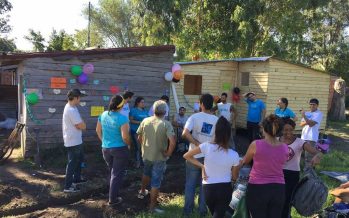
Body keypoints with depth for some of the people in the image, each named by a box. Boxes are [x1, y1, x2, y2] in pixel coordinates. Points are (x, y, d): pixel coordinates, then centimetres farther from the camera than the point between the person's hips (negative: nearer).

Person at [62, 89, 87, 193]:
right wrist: (82, 124, -6)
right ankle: (68, 186, 10)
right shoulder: (72, 110, -26)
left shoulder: (70, 107, 8)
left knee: (79, 159, 24)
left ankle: (76, 178, 38)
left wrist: (80, 124, -9)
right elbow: (82, 126, -25)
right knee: (72, 163, 0)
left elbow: (78, 123, 10)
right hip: (73, 141, -10)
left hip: (75, 140, 10)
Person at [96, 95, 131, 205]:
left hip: (105, 149, 6)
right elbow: (125, 137, -23)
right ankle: (113, 199, 16)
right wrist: (129, 144, -4)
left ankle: (114, 193, 39)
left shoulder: (103, 115, -2)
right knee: (117, 174, 8)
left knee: (112, 172, 24)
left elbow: (98, 131, 9)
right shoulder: (122, 118, -22)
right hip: (120, 149, -6)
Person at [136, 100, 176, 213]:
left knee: (146, 173, 33)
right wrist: (168, 153, -15)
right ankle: (152, 206, 21)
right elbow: (173, 142, -29)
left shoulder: (145, 121, -7)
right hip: (159, 157, -5)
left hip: (146, 154, 5)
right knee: (156, 182, 9)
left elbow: (139, 138, 2)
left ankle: (142, 191, 53)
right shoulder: (166, 124, -20)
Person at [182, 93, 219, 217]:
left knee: (190, 184, 13)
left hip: (194, 156, -2)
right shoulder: (217, 120, -3)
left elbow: (185, 133, -23)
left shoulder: (194, 117, -10)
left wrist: (197, 144, -15)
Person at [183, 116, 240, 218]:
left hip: (208, 188, 2)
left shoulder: (207, 146, -18)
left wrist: (202, 166, -3)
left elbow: (186, 156, -8)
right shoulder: (234, 155, -15)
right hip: (225, 189, -1)